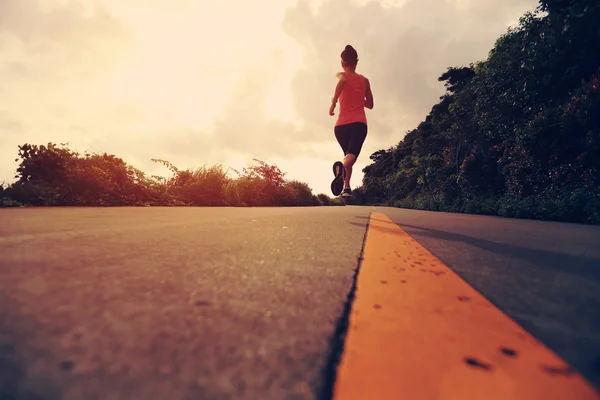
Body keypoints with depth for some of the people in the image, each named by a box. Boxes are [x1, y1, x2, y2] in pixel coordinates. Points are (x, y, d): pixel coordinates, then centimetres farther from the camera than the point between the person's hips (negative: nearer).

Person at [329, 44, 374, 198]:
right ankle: (342, 166, -54)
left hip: (341, 125, 1)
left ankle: (346, 187, 11)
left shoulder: (341, 75, 9)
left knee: (348, 154, 22)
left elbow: (342, 81, -18)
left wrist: (333, 102, -13)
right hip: (359, 124, 0)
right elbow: (370, 105, 23)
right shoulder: (364, 80, 18)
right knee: (352, 155, -19)